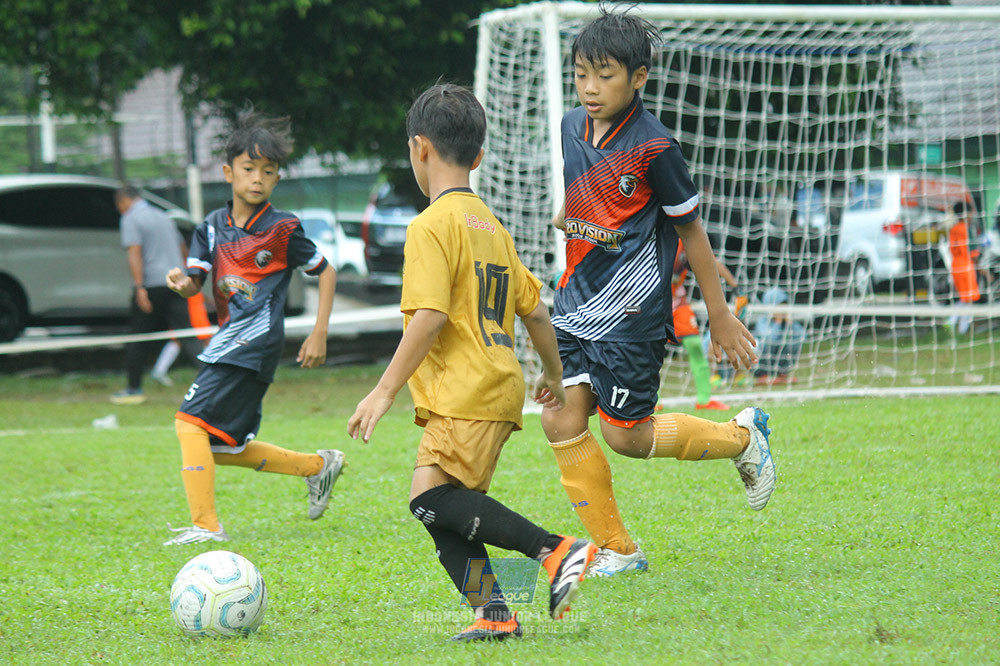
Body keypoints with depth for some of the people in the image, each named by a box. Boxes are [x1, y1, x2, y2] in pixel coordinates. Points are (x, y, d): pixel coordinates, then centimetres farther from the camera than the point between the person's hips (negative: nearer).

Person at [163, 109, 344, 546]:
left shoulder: (282, 230, -5)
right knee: (224, 447, 12)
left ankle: (206, 526, -18)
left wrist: (319, 334, 1)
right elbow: (196, 282, 4)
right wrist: (182, 282, -21)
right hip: (227, 342, 7)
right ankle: (318, 466, 30)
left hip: (254, 343, -7)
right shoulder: (212, 228, 10)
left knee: (192, 420, -19)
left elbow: (326, 272, 5)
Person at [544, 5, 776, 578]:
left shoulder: (653, 147, -15)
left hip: (632, 314, -6)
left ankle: (742, 437, 21)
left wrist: (720, 315, -3)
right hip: (577, 305, 7)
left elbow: (691, 229, -7)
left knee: (625, 434, -4)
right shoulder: (573, 127, 4)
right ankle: (617, 551, 9)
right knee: (562, 420, -3)